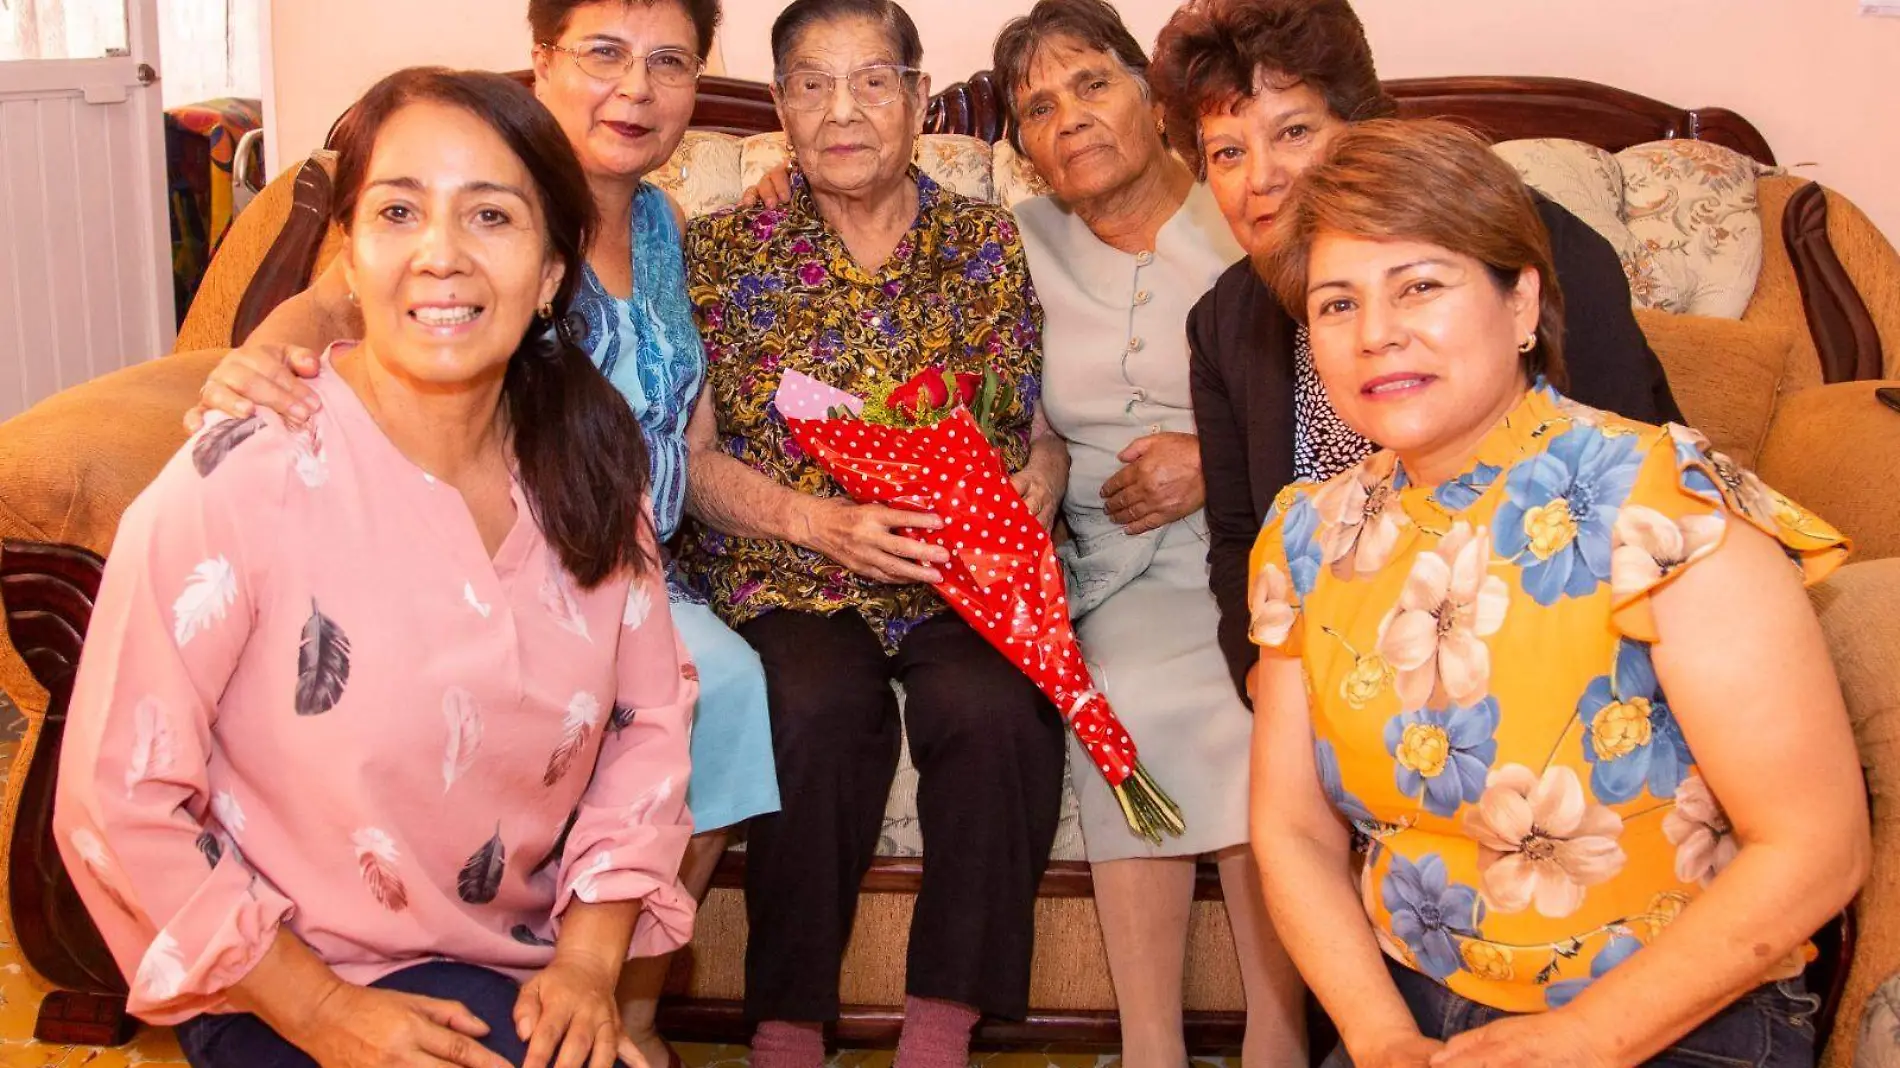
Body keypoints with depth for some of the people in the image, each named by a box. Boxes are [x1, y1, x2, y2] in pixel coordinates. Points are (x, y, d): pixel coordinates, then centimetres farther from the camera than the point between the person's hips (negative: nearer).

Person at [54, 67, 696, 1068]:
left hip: (515, 974, 4)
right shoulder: (244, 479, -19)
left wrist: (590, 958, -6)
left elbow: (648, 719, 4)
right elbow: (119, 801, -14)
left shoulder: (585, 469, -4)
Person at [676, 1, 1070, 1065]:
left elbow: (1045, 435, 8)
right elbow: (694, 455, 1)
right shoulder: (726, 249, 6)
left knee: (994, 704, -30)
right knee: (821, 701, -32)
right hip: (786, 575, -1)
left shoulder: (990, 242, 9)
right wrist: (824, 522, -15)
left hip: (961, 583, 1)